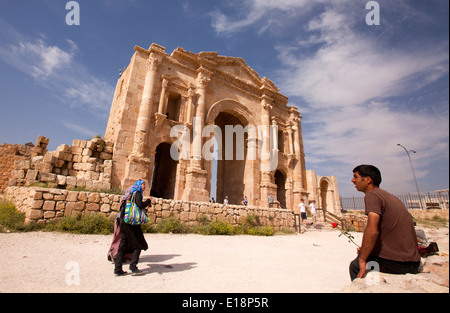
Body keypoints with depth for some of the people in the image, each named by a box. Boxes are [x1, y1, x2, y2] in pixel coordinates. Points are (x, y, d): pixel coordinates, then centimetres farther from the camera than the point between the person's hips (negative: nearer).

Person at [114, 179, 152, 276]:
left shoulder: (131, 194, 19)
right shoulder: (137, 193, -7)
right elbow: (140, 205, -22)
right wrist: (148, 201, -4)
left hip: (124, 221, 9)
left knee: (123, 245, 10)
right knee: (138, 244, 4)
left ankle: (117, 269, 13)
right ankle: (133, 266, 4)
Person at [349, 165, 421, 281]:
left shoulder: (372, 195, -14)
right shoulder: (391, 197, 14)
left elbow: (372, 231, -25)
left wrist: (362, 260, -15)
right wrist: (365, 249, 18)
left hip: (393, 263, -8)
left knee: (354, 265, 11)